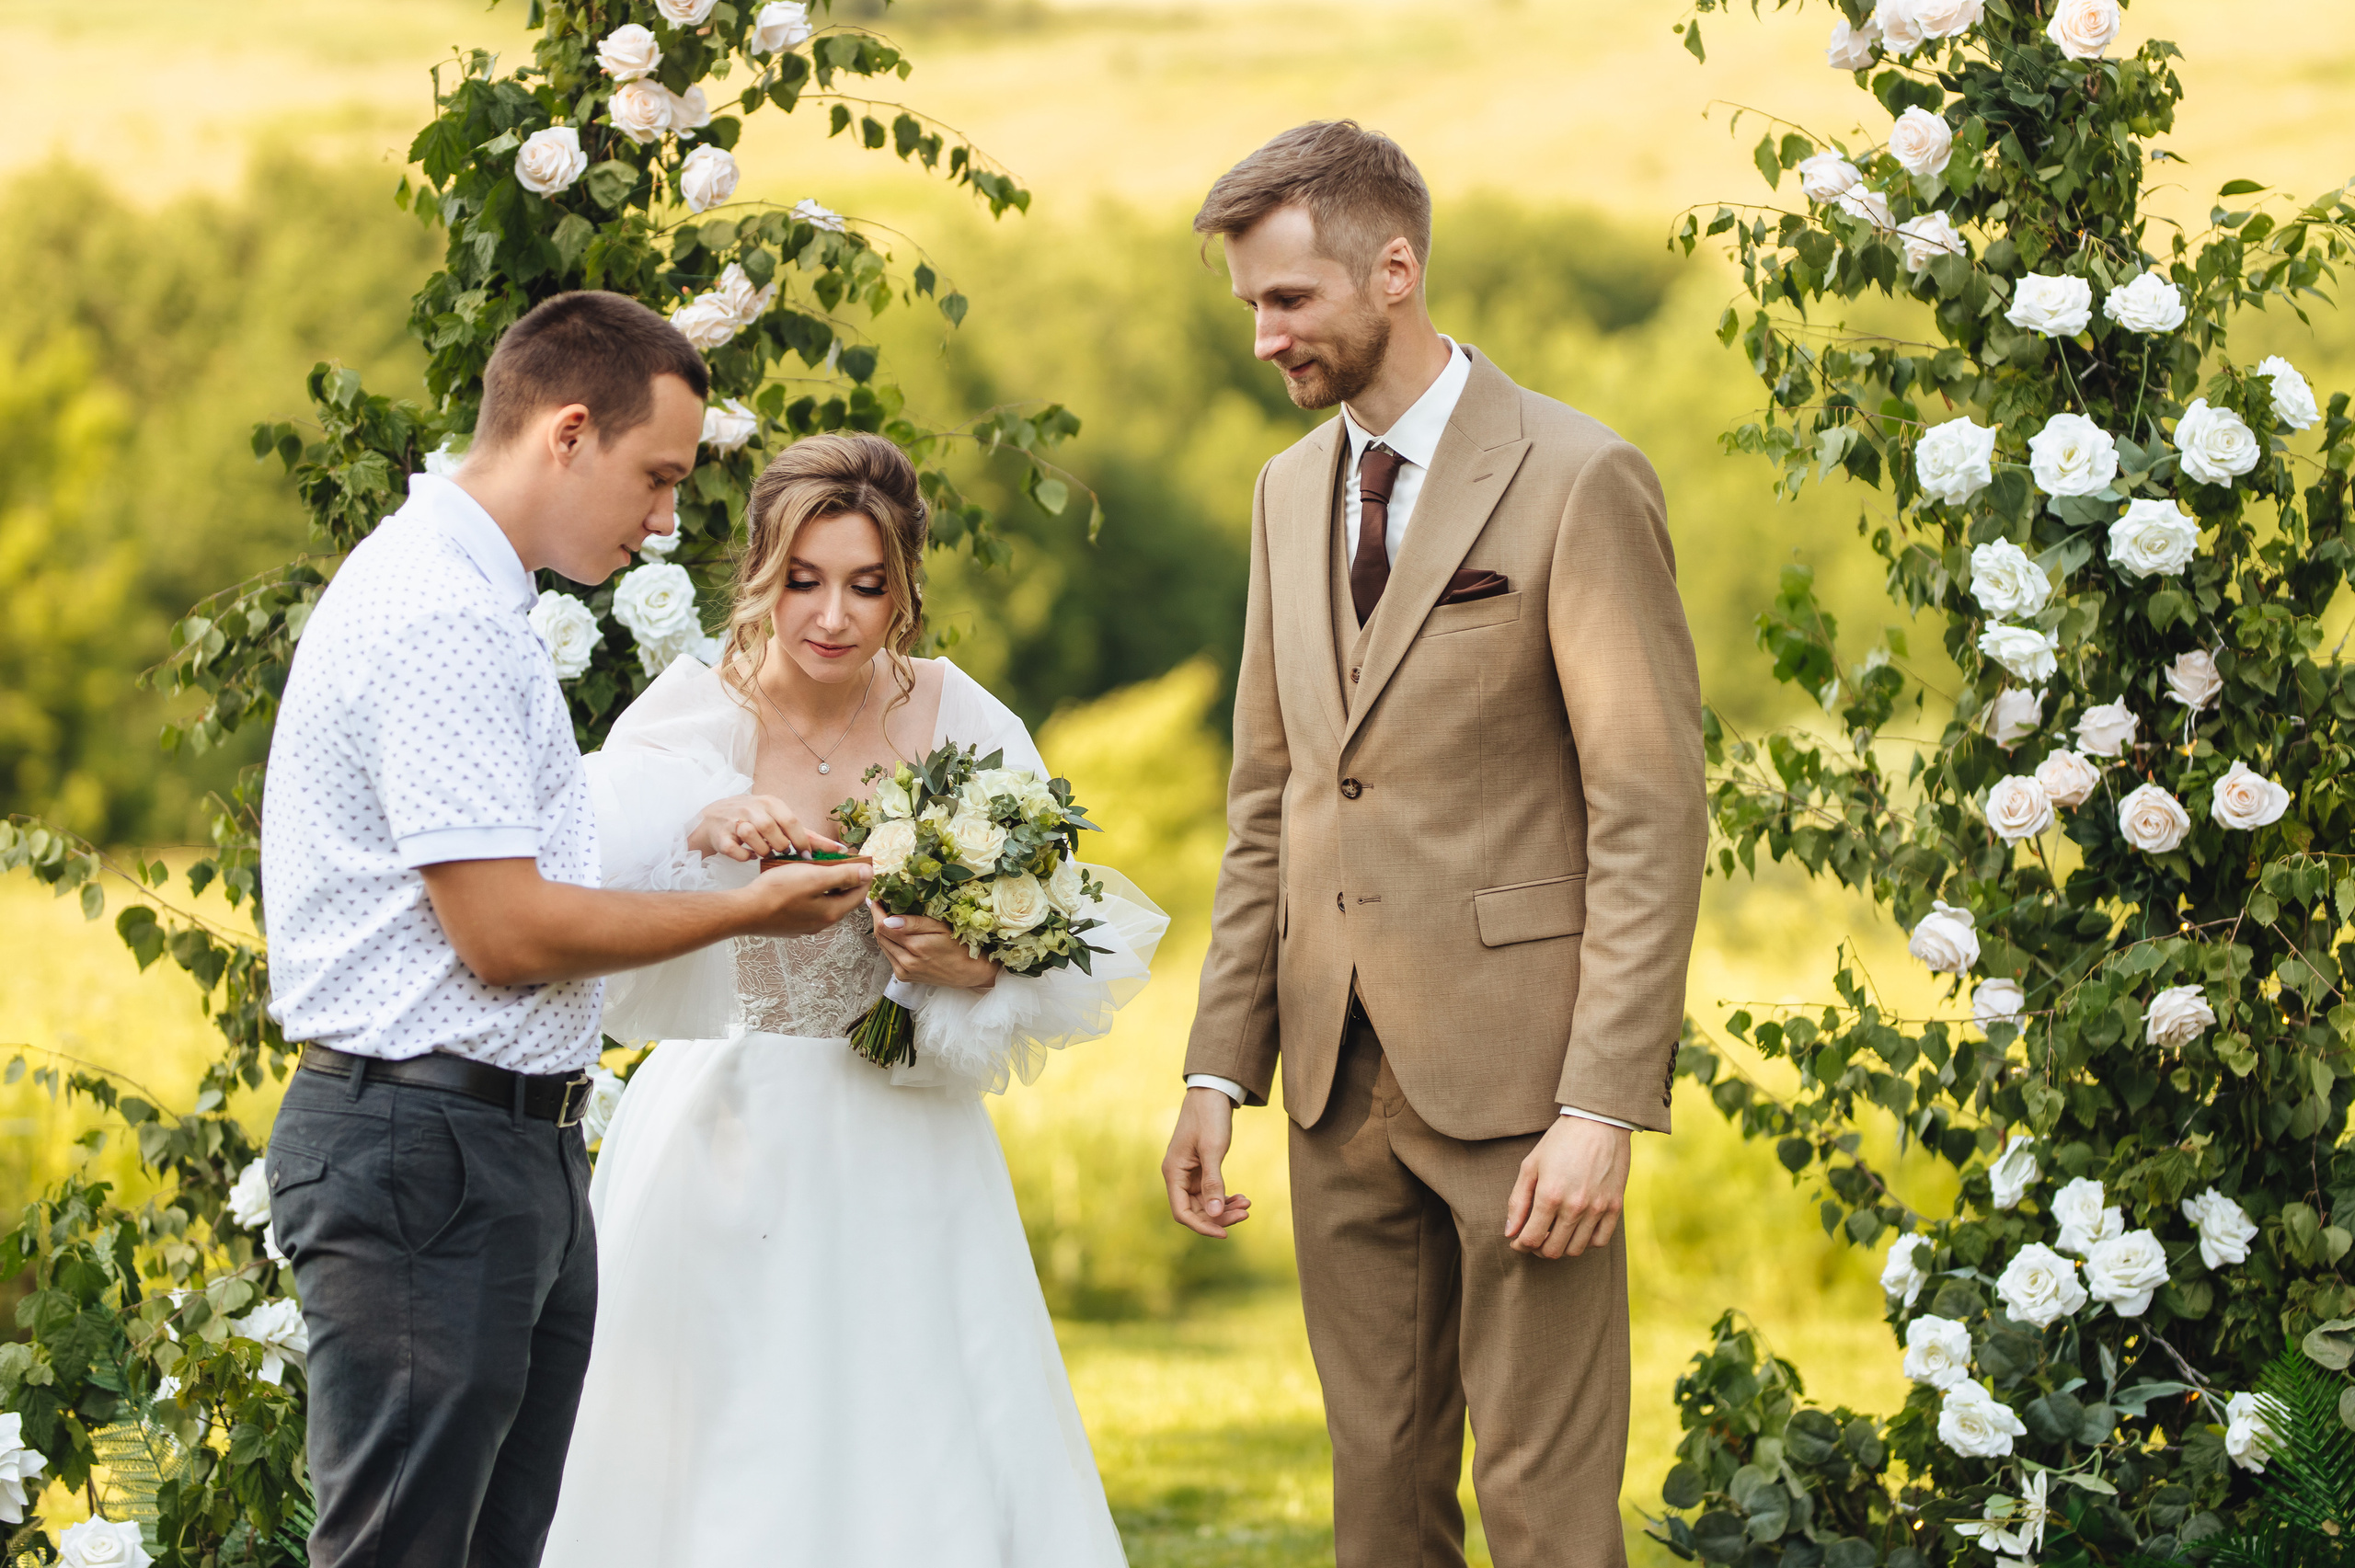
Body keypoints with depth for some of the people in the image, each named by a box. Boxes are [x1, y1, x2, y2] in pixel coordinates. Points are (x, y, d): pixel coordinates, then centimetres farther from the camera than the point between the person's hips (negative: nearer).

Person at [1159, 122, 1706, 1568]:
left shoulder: (1577, 482, -9)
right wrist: (1222, 1067, 10)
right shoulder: (1291, 490, 13)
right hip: (1341, 1070, 6)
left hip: (1516, 1069, -6)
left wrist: (1604, 1108, -17)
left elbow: (1653, 813, -12)